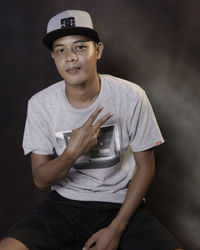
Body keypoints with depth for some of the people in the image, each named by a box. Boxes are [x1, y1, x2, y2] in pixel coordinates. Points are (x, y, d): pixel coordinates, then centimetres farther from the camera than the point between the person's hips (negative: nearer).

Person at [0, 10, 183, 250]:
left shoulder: (131, 97, -10)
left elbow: (145, 167, -3)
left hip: (121, 204, 0)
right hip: (64, 203, 1)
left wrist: (116, 229, -8)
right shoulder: (40, 104, -7)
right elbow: (40, 180, -4)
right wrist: (72, 153, -25)